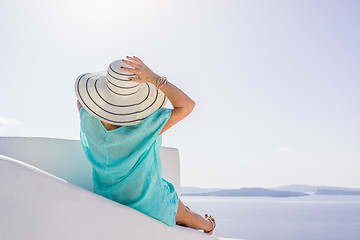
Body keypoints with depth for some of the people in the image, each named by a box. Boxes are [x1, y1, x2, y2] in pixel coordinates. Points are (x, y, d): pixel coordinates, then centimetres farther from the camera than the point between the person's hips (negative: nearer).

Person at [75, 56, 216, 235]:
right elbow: (187, 105, -28)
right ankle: (206, 228, 62)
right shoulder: (144, 129, -39)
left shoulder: (89, 120, -26)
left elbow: (80, 101, 0)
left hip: (108, 198, 4)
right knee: (185, 216, 30)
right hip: (148, 204, -4)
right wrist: (153, 78, -37)